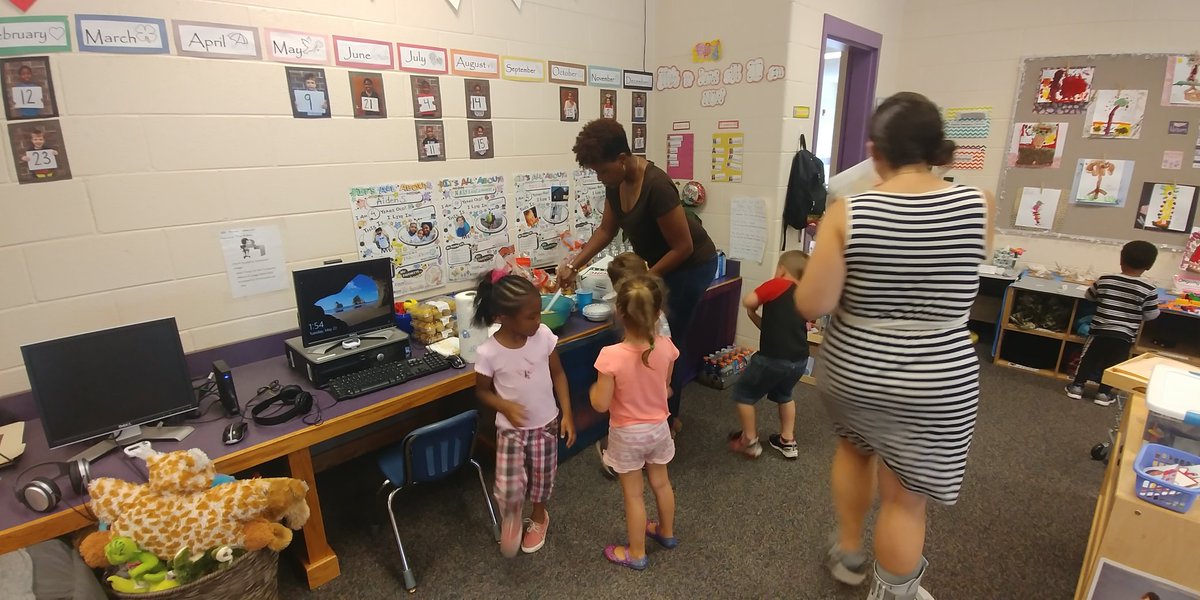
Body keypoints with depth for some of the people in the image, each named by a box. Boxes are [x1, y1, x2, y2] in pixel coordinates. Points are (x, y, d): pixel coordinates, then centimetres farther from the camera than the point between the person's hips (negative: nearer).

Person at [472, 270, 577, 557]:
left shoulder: (544, 336, -17)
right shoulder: (488, 353, -22)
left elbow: (558, 374, -3)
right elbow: (482, 390, -5)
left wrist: (567, 415, -6)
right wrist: (505, 407, -24)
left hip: (546, 424, 2)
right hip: (511, 427, -2)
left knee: (542, 479, 18)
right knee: (509, 488, -11)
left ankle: (538, 517, 50)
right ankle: (511, 519, 25)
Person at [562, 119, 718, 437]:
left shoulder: (656, 186, -33)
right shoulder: (616, 183, -8)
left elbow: (683, 247, -27)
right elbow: (606, 230, 5)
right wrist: (573, 265, 0)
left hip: (691, 265, -8)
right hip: (661, 262, 8)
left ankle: (668, 418, 18)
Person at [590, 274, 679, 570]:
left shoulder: (611, 356, -30)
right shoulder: (665, 347, -17)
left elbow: (601, 405, -21)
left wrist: (593, 388, -1)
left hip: (627, 434, -4)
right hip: (658, 428, 4)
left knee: (633, 494, 15)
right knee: (661, 483, 26)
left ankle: (636, 553, 34)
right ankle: (667, 532, 50)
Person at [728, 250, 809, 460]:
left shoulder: (777, 285, -6)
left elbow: (748, 302, -15)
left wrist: (753, 312, 7)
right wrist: (765, 323, 17)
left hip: (773, 358, -7)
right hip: (800, 359, 7)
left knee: (743, 393, 14)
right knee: (784, 394, 33)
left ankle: (750, 441, 21)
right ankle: (788, 441, 37)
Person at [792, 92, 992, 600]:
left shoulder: (848, 212, -16)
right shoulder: (979, 206, -9)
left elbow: (811, 306, -16)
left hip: (853, 371, 1)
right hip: (937, 384, 0)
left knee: (854, 447, 30)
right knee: (905, 498, 16)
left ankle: (848, 556, 48)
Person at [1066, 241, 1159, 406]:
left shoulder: (1104, 280, -6)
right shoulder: (1149, 289, -9)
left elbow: (1089, 296, 11)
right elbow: (1151, 315, -2)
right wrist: (1136, 311, 17)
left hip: (1100, 330, 0)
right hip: (1125, 335, 0)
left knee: (1089, 358, 13)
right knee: (1113, 364, 12)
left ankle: (1077, 386, 19)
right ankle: (1104, 393, 19)